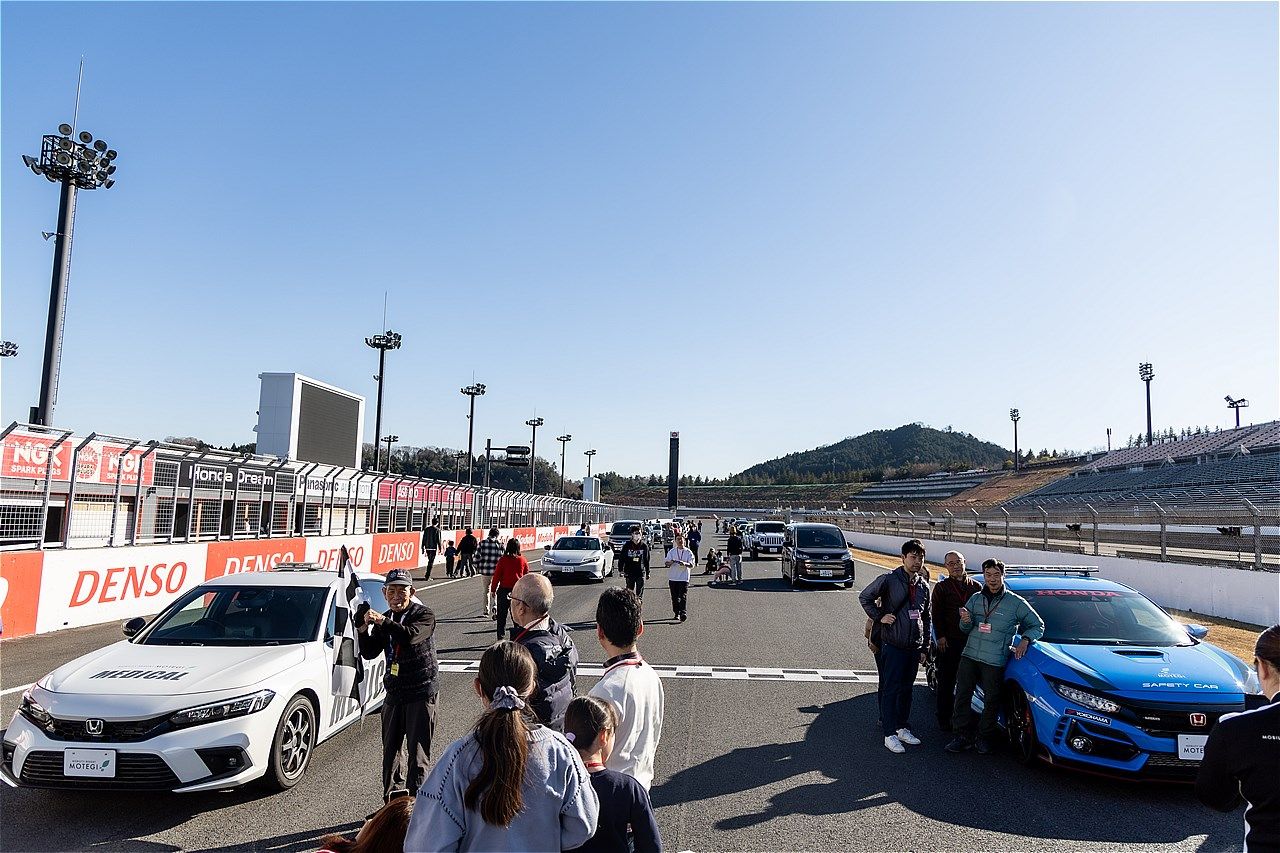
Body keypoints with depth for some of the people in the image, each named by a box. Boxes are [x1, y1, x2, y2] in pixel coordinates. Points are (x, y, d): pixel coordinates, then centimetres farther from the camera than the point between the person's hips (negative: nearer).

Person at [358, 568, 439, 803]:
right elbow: (369, 653, 3)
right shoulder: (385, 620, 11)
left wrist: (383, 621, -35)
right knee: (391, 749, 13)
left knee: (418, 750, -4)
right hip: (394, 693, 6)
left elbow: (411, 636, -28)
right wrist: (364, 629, -14)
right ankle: (393, 796, 26)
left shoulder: (424, 615, -7)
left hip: (422, 692, -6)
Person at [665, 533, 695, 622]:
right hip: (673, 577, 3)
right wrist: (670, 563, -21)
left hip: (684, 578, -2)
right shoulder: (671, 551, 8)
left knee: (683, 596, -12)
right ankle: (677, 613, 17)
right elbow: (667, 564, 3)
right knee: (675, 597, 7)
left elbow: (691, 565, -4)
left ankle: (683, 613, -16)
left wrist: (685, 564, -24)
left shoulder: (688, 552, 3)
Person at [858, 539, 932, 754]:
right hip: (893, 644, -6)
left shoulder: (923, 586, 9)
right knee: (891, 689, -2)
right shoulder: (889, 579, -9)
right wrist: (879, 617, -10)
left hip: (914, 646, 6)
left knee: (907, 688, 14)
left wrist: (924, 646, 15)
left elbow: (926, 617, 16)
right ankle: (890, 734, 3)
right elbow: (864, 597, -3)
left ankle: (903, 727, 27)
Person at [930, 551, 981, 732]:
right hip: (949, 642, -2)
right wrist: (940, 636, -8)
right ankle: (944, 720, 11)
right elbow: (935, 613, 0)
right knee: (946, 683, 3)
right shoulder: (941, 587, 3)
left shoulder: (976, 587, 10)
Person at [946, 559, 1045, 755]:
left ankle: (984, 738, 19)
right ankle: (962, 737, 11)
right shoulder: (975, 598, 9)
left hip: (995, 661, -3)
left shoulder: (1016, 602, -1)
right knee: (962, 696, 3)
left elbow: (1037, 625, 8)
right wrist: (966, 621, -11)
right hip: (969, 656, 3)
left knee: (991, 701, 4)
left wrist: (1026, 640, -9)